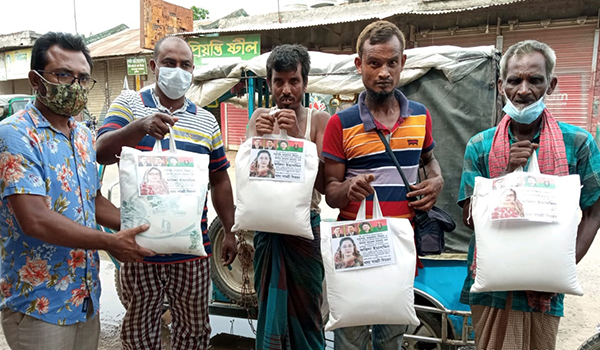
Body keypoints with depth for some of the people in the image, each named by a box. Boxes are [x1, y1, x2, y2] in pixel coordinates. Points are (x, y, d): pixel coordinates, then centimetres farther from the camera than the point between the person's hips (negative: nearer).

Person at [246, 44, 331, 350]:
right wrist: (257, 138, -22)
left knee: (306, 313, 9)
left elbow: (324, 184, -14)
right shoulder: (261, 117, 4)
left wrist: (298, 137, -24)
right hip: (267, 225, 2)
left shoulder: (319, 120, -4)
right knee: (269, 310, 12)